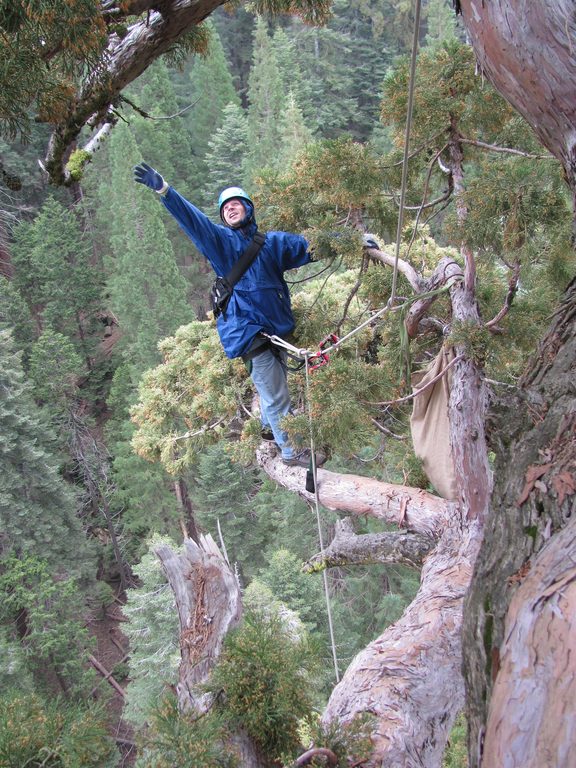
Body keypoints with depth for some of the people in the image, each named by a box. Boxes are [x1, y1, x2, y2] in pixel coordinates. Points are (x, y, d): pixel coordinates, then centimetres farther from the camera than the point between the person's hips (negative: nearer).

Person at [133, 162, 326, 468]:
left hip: (277, 327, 5)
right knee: (276, 395, -1)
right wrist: (163, 190, -27)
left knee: (274, 385, 20)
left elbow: (311, 245, 11)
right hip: (248, 329, -5)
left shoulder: (272, 242, 10)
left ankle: (269, 427, 46)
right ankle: (291, 451, 13)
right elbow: (193, 219, -13)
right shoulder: (220, 240, 0)